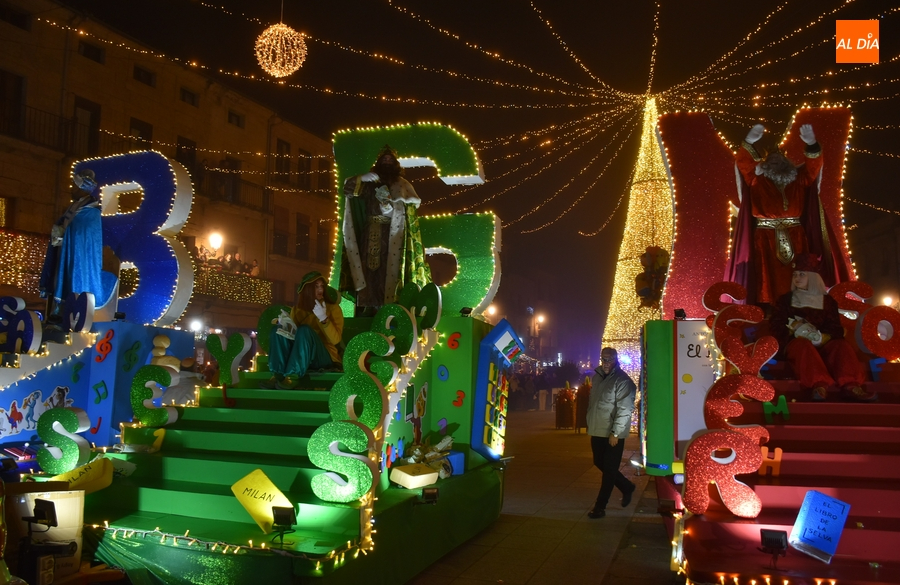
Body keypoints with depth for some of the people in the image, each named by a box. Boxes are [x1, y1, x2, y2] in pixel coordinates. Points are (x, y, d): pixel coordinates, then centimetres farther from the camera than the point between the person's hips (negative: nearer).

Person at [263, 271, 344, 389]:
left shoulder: (333, 307, 0)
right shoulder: (297, 309, 12)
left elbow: (335, 340, -11)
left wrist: (324, 318, -24)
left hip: (325, 357, -4)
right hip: (300, 356, 4)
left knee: (305, 330, -31)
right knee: (277, 330, -17)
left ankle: (292, 377, -38)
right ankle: (277, 375, -31)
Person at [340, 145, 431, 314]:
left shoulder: (402, 183, 15)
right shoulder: (370, 182, 14)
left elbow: (416, 201, 6)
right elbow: (347, 189, 6)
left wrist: (401, 198, -14)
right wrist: (362, 178, -11)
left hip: (393, 234, 0)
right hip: (373, 231, 0)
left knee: (391, 265, -8)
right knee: (371, 265, -9)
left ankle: (390, 305, -9)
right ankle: (369, 305, -10)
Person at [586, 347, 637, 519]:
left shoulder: (622, 381, -14)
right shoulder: (597, 377, 10)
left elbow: (624, 409, -18)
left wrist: (615, 432, -20)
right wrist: (590, 424, 16)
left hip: (612, 434, -8)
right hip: (597, 431, 8)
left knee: (609, 470, 3)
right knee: (600, 464, 16)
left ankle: (600, 506, 12)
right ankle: (627, 487, 36)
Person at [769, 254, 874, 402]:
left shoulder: (827, 301, 18)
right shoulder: (786, 299, 17)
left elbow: (836, 328, 6)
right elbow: (775, 325, 7)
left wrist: (823, 338, -16)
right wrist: (793, 329, -13)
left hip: (822, 345, 2)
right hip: (795, 342, -2)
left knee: (842, 344, -29)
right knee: (803, 345, -37)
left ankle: (850, 385, -49)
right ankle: (819, 384, -60)